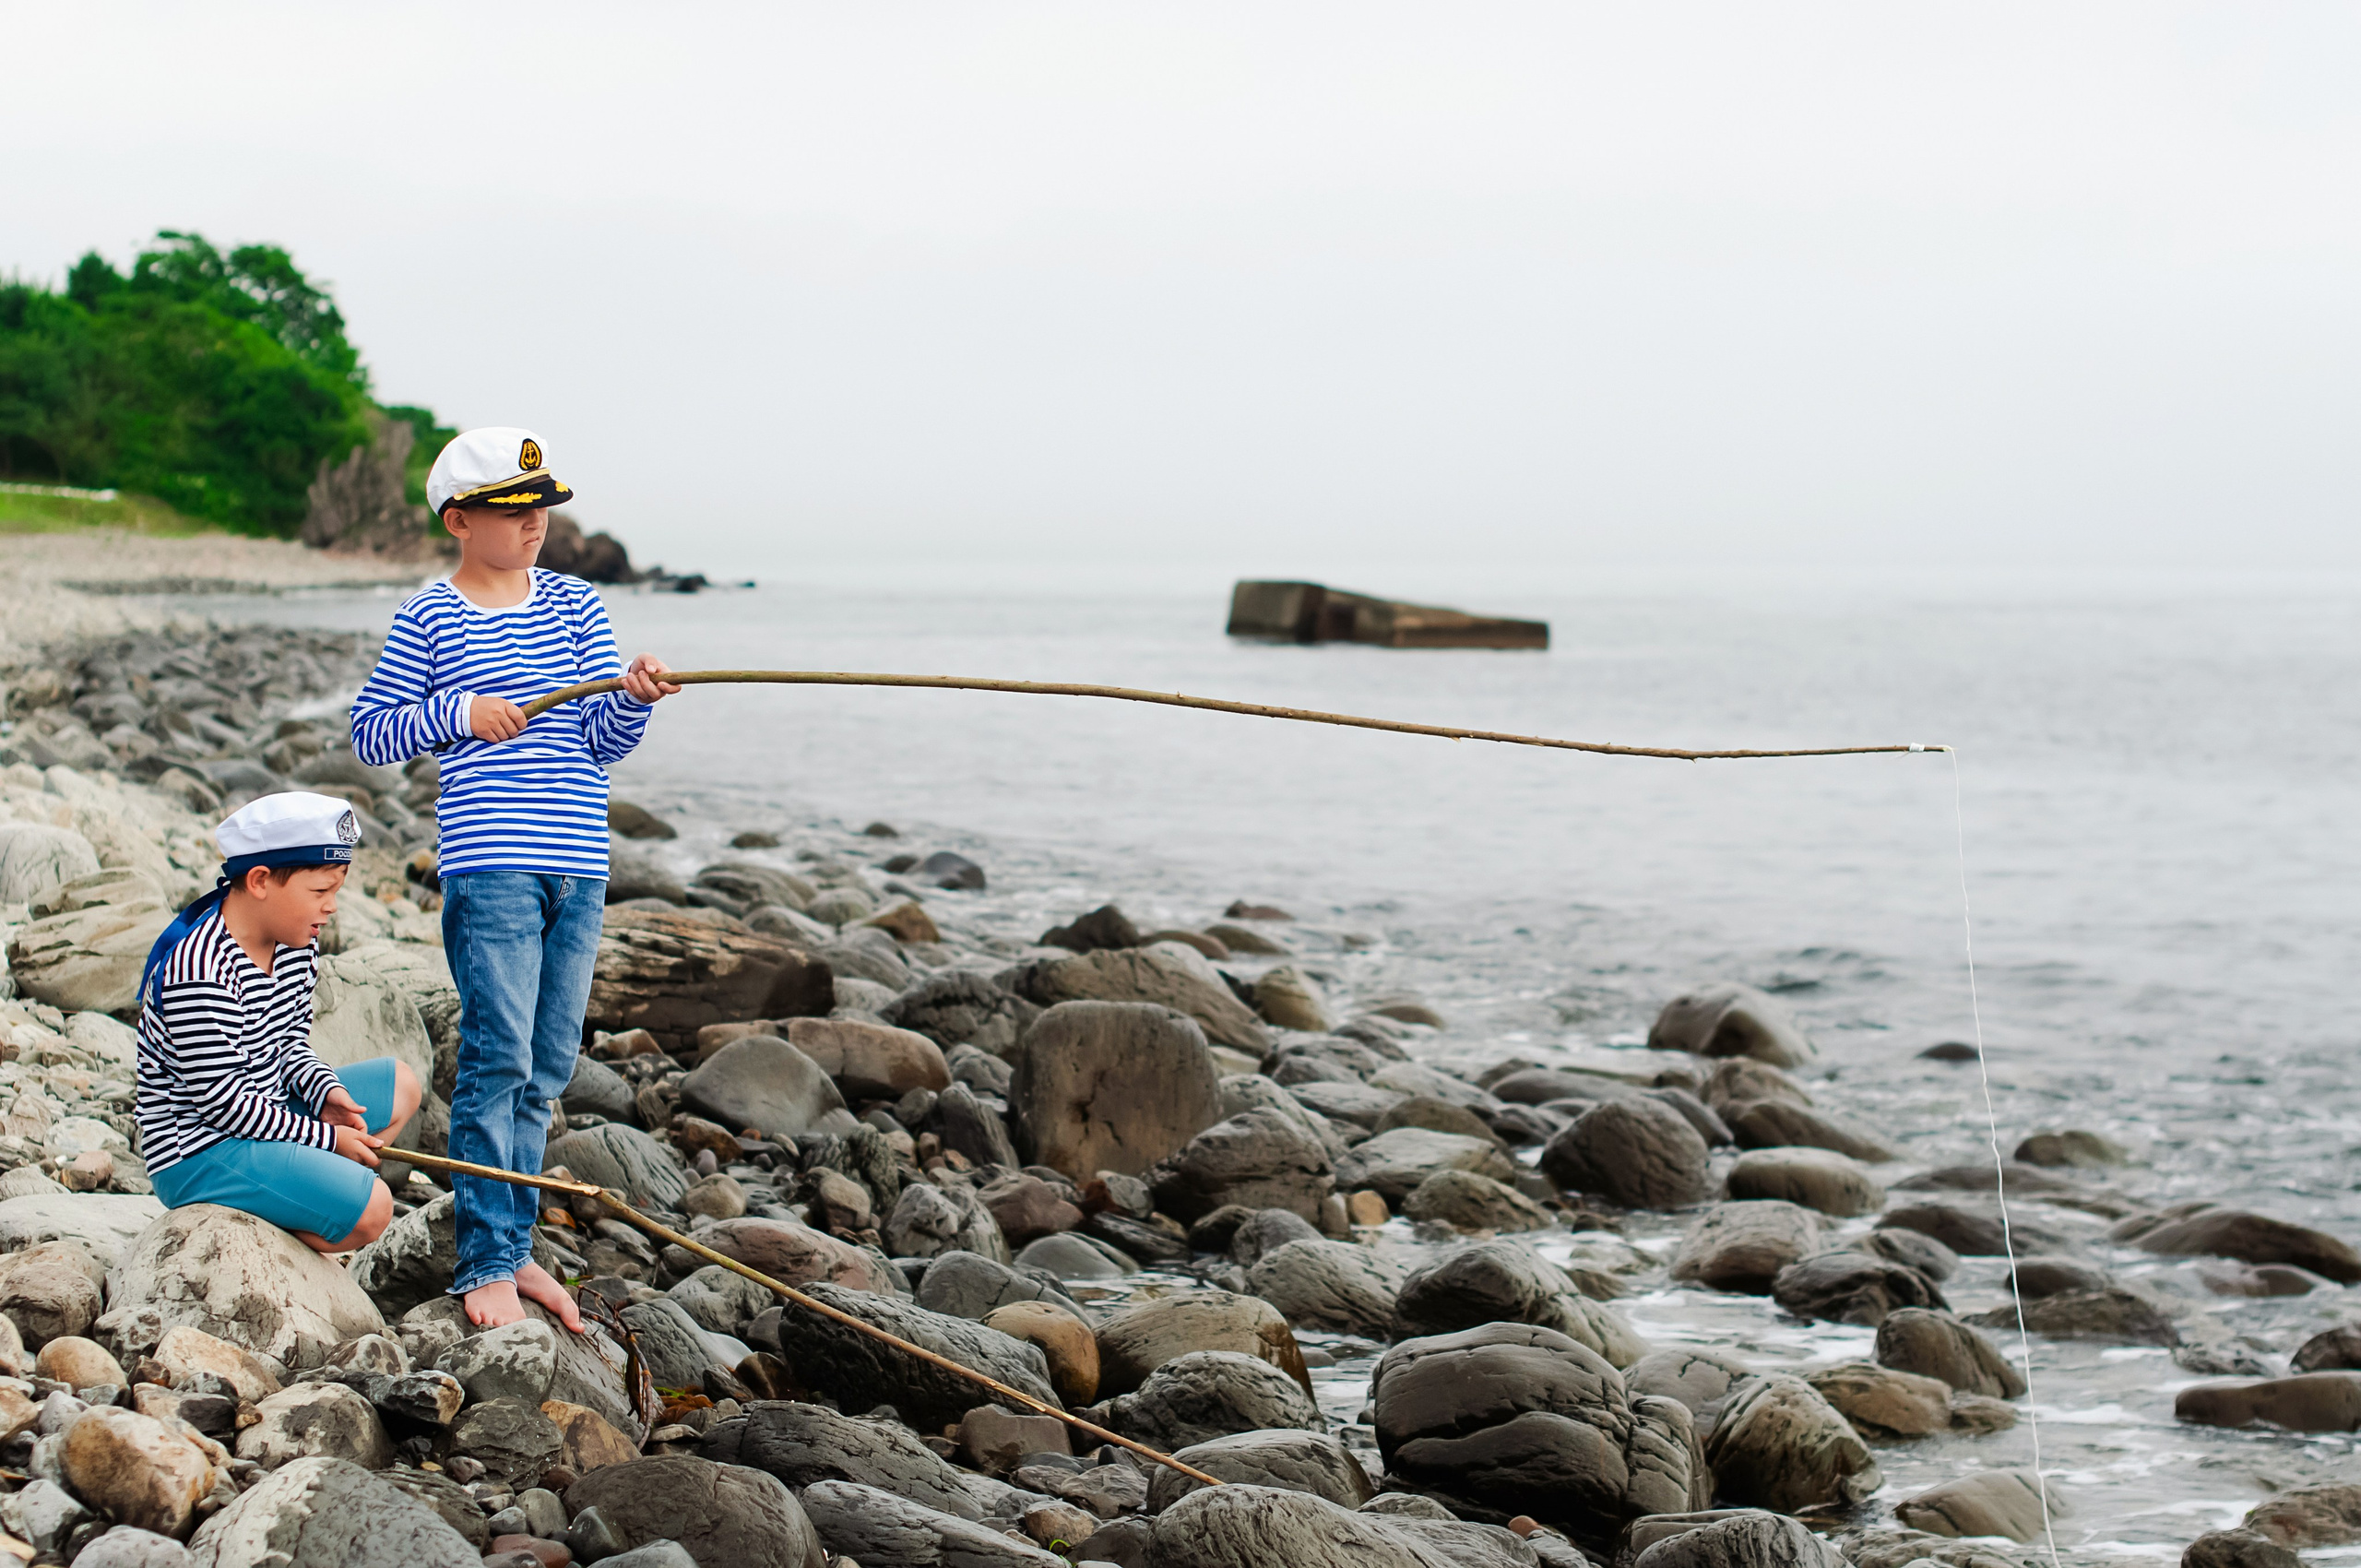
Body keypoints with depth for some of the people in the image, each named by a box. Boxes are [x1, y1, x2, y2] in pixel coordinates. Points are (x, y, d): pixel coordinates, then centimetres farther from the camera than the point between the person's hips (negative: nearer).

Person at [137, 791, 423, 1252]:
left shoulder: (297, 945, 4)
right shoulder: (200, 974, -26)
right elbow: (222, 1100, -24)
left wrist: (325, 1092, -7)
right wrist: (326, 1139, -18)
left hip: (264, 1118, 11)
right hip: (198, 1154, -10)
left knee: (399, 1085, 18)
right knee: (370, 1209, -23)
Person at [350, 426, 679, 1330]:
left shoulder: (574, 605, 13)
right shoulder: (429, 619, 1)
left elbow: (605, 742, 8)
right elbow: (369, 733, 3)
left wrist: (632, 698, -14)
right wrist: (458, 713, -10)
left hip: (578, 868, 5)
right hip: (490, 863, -5)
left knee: (545, 1068, 9)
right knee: (496, 1058, -10)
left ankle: (514, 1247, 18)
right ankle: (485, 1264, -4)